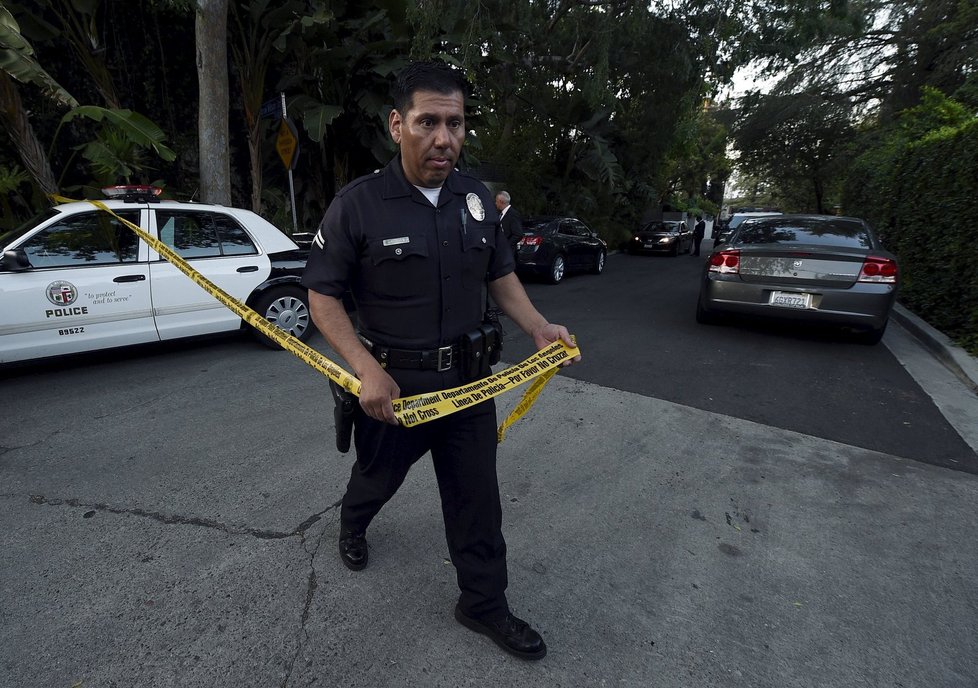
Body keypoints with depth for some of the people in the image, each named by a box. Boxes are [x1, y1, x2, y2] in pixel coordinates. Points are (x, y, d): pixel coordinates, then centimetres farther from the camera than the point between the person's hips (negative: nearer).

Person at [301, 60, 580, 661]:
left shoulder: (477, 198, 0)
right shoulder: (357, 204, -14)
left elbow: (500, 274, 11)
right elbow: (323, 295, -10)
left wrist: (538, 328, -4)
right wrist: (367, 369, -22)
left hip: (468, 375, 3)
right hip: (393, 380, -3)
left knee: (477, 496, 11)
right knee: (379, 475, 23)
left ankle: (484, 603, 32)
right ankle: (352, 526, 59)